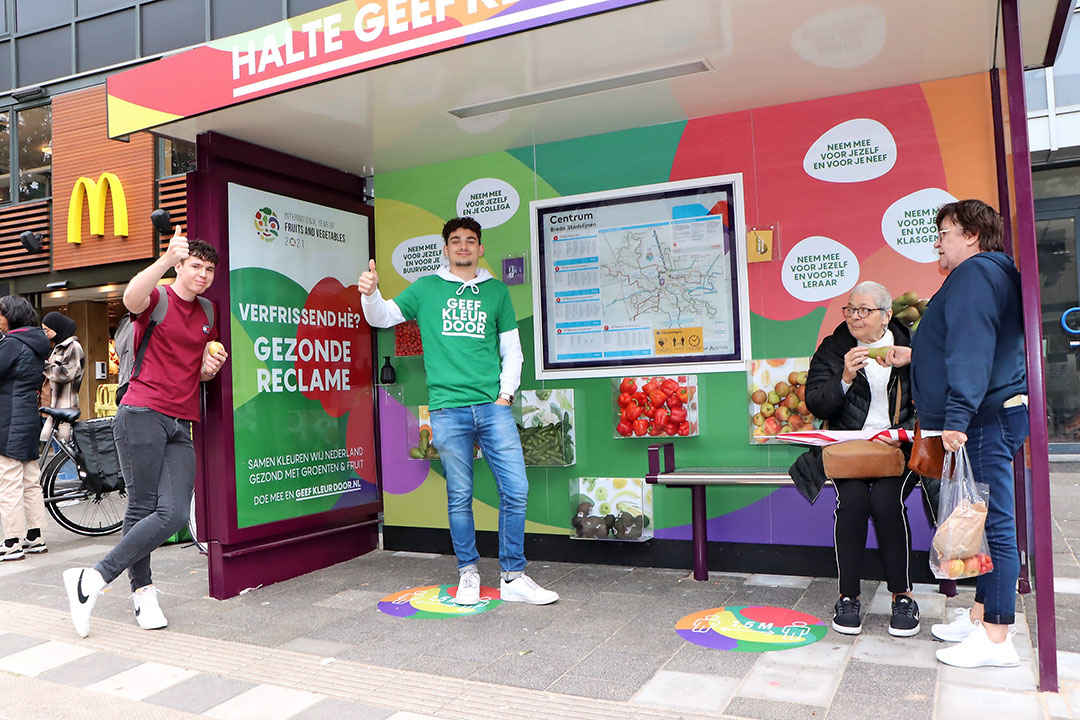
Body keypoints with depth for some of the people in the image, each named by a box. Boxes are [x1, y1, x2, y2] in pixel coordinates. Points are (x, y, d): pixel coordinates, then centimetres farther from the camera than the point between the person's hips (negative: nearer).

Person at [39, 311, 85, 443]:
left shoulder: (73, 347, -8)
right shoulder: (58, 346, 21)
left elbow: (67, 373, -16)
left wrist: (44, 365, -10)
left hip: (64, 405, -9)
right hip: (53, 404, 9)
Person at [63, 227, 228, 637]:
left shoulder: (207, 319, 21)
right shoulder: (157, 298, 2)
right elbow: (132, 299, -24)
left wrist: (211, 368, 8)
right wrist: (167, 258, -37)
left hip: (181, 426, 6)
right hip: (143, 414, -5)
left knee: (174, 514, -7)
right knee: (142, 508, -5)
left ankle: (95, 579, 4)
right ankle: (143, 592, 9)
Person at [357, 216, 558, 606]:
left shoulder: (496, 291, 13)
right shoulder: (426, 289, 10)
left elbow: (511, 348, 16)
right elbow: (383, 317, 6)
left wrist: (506, 392, 4)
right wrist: (370, 293, -15)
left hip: (493, 406, 2)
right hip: (448, 409, -1)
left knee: (516, 490, -2)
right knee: (459, 497, 5)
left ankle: (513, 577, 11)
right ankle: (468, 574, 21)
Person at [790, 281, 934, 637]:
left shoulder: (910, 347, 7)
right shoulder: (833, 348, 7)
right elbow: (815, 404, -1)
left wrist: (903, 434, -14)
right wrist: (845, 379, -16)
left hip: (899, 449, 0)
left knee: (886, 499, -27)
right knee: (852, 498, -26)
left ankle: (902, 595, -8)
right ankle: (848, 597, -11)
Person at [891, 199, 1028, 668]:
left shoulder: (975, 272, -11)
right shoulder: (989, 274, 23)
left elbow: (972, 349, -22)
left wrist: (957, 416, -27)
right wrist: (917, 355, 39)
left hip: (984, 419, -11)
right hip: (986, 420, 11)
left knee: (993, 524, -7)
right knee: (986, 521, 14)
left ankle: (996, 638, -1)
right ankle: (980, 616, 22)